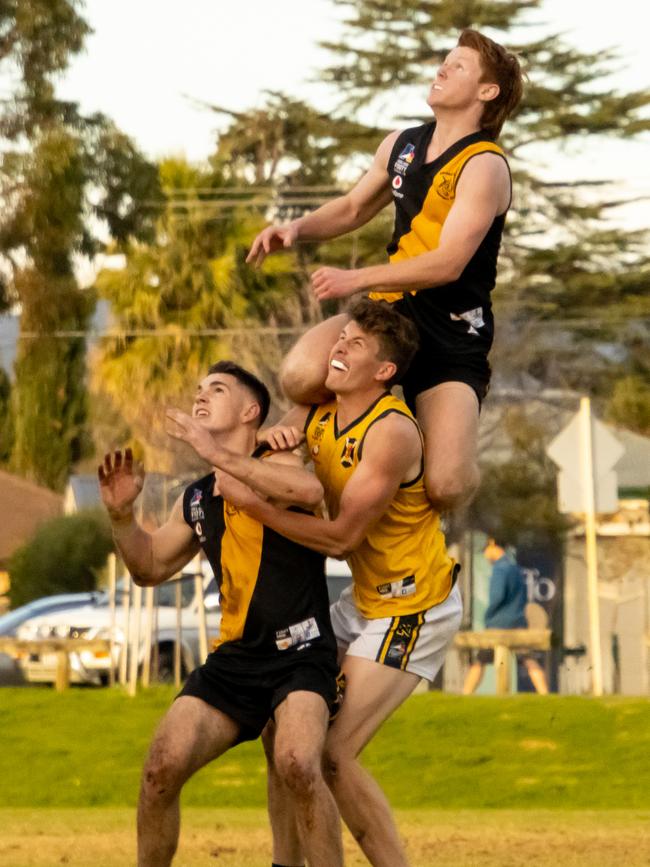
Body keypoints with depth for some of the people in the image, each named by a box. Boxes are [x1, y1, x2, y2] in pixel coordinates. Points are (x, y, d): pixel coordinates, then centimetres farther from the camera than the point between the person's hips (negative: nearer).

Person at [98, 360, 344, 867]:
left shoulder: (275, 466, -5)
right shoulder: (197, 500, 15)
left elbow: (310, 490, -30)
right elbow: (150, 568, 24)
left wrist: (218, 455, -29)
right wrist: (122, 514, 5)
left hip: (300, 651, -6)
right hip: (234, 658, 6)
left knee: (297, 762, -31)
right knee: (162, 766, -10)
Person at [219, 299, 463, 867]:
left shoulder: (391, 432, -24)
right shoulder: (319, 411, 0)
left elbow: (341, 537, -24)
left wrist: (253, 503, -21)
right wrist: (277, 436, -10)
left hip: (411, 611, -9)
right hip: (365, 600, 9)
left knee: (331, 754, -16)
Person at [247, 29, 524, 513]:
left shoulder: (484, 166, -14)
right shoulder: (400, 146, 10)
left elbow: (448, 263, -22)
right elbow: (354, 207, 27)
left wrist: (356, 280, -24)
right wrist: (297, 230, 7)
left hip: (453, 338, -5)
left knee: (445, 487, -21)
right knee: (300, 376, -28)